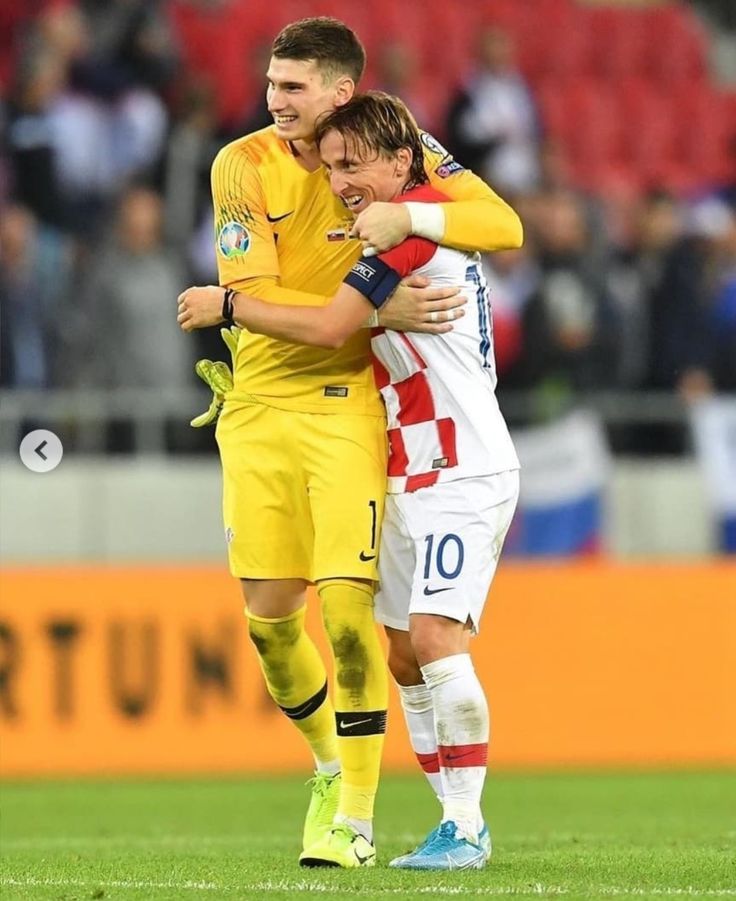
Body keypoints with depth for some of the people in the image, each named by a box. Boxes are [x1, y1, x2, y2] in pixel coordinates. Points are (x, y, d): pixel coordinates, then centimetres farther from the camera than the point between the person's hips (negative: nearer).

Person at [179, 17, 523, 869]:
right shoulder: (243, 164, -5)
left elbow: (504, 225, -9)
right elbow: (252, 296, -12)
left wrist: (408, 214, -27)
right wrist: (378, 313, -22)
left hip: (346, 406, -2)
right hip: (258, 405, 2)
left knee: (346, 608, -12)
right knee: (267, 614, 3)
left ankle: (355, 818, -3)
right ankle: (330, 762, 30)